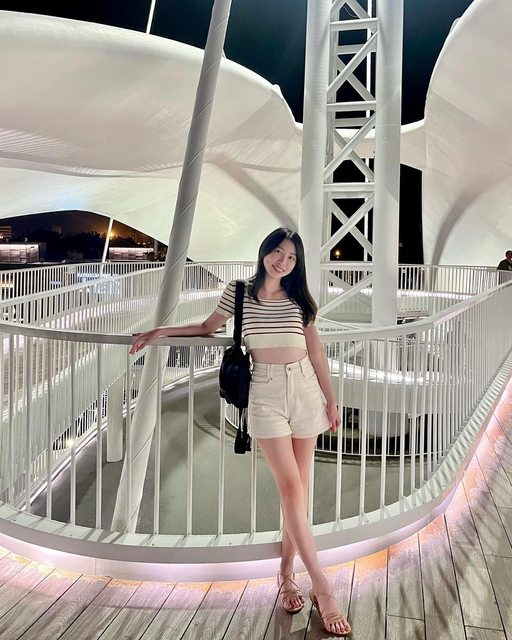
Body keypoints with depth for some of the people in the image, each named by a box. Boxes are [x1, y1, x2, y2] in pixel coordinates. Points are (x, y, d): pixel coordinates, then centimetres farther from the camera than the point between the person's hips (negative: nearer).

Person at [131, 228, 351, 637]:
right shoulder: (239, 292, 5)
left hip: (306, 389, 3)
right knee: (291, 489, -9)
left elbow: (316, 350, 12)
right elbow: (208, 328, 19)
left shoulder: (298, 297, 9)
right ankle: (323, 589, -4)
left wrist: (331, 400, 10)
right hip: (266, 392, -3)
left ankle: (286, 573, 19)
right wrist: (161, 331, 11)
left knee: (298, 488, 4)